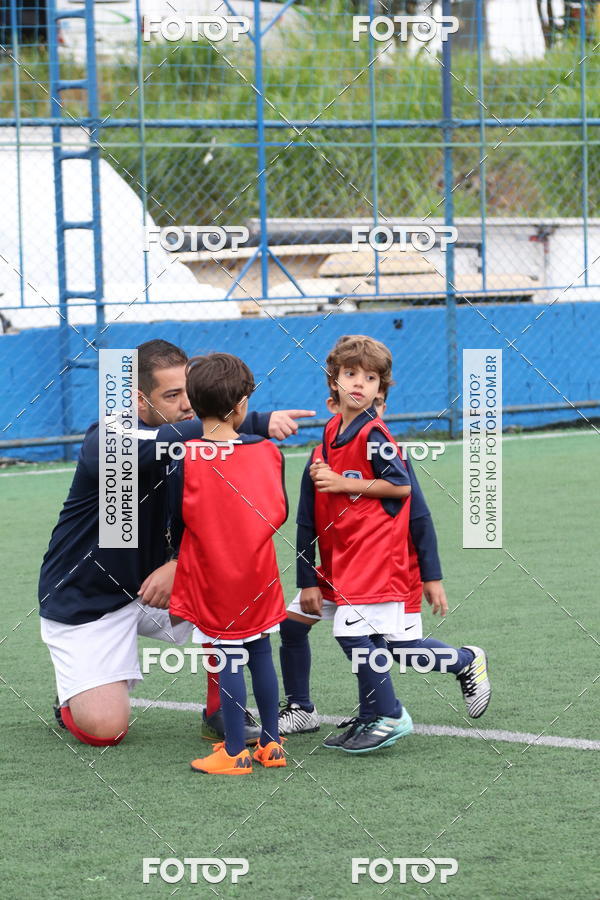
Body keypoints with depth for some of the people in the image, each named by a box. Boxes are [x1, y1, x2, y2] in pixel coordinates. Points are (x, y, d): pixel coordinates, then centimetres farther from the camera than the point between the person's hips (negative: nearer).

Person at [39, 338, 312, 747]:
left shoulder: (191, 447, -3)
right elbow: (165, 442, -47)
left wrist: (180, 562, -25)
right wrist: (258, 423, -55)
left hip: (152, 587, 6)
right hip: (85, 602, -6)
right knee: (105, 728, -18)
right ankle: (74, 698, 18)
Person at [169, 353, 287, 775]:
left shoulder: (186, 458, -12)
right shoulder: (268, 451, -3)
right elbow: (281, 513, 5)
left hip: (213, 573, -3)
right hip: (258, 570, 3)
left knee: (230, 656, 1)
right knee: (261, 653, 13)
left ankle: (235, 752, 6)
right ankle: (272, 744, 20)